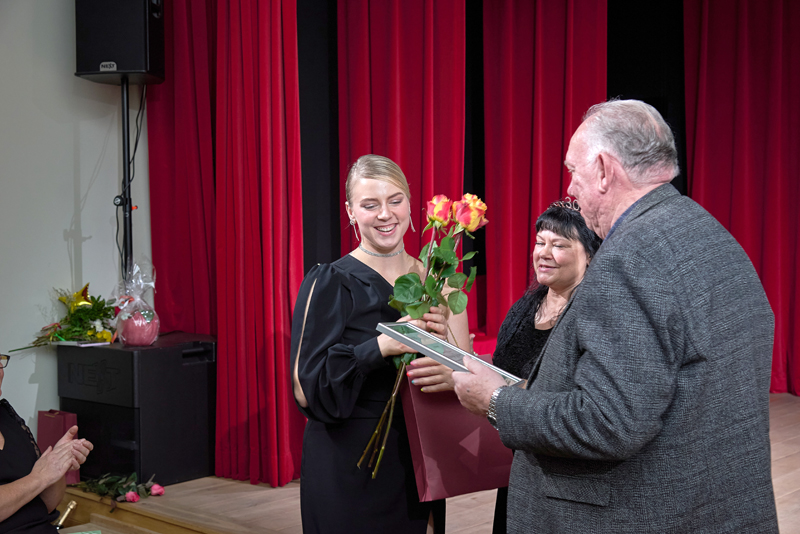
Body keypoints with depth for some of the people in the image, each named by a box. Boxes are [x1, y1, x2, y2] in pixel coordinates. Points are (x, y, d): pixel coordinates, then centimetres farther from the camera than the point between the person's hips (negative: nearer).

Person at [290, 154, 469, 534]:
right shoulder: (329, 284, -10)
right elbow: (307, 388, -16)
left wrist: (445, 339, -16)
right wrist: (380, 347, -27)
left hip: (417, 460, 4)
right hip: (349, 467, -4)